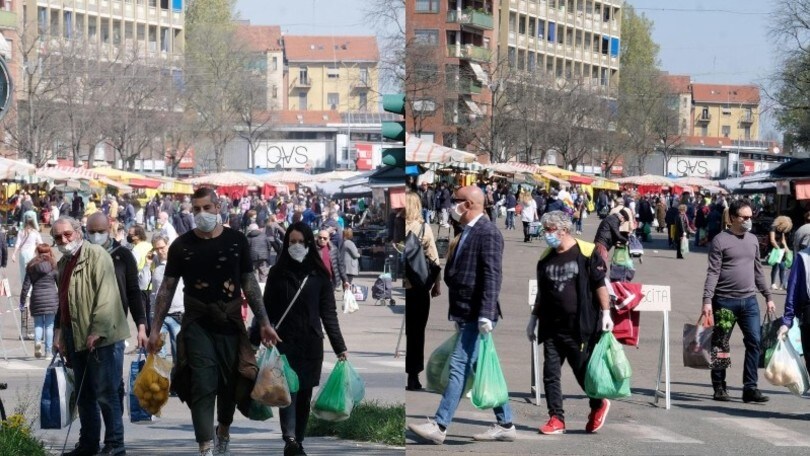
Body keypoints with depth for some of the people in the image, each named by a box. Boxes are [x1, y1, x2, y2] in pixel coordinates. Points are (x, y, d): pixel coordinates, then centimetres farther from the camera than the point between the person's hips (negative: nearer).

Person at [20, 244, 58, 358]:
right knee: (49, 325, 5)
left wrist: (22, 300, 9)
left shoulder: (31, 266, 5)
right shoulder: (53, 265, 1)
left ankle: (37, 341, -16)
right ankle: (48, 350, 4)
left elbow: (26, 285, 4)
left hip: (37, 297, 1)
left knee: (38, 324, 11)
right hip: (51, 298, -1)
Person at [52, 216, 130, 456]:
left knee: (105, 392, -6)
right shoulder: (63, 263, 17)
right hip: (76, 338, 9)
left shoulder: (96, 256, -10)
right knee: (84, 395, 13)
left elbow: (105, 296, -18)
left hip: (101, 338, -8)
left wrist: (97, 332, -23)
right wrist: (59, 331, 15)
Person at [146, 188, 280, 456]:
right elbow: (167, 288, 5)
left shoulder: (236, 241, 3)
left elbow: (250, 284, 8)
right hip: (197, 325, -1)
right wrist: (155, 329, 1)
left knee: (229, 385, 11)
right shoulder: (182, 245, 1)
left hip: (230, 323, 2)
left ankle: (223, 433, 37)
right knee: (203, 386, -12)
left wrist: (263, 323, 2)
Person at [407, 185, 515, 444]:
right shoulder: (467, 232, 17)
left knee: (459, 368, -10)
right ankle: (505, 425, 16)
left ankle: (439, 426, -10)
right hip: (465, 316, 10)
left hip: (477, 317, -10)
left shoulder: (487, 233, -13)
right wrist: (457, 313, 22)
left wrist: (485, 315, -26)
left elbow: (492, 276, -20)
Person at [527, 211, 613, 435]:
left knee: (583, 371, 3)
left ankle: (599, 405, 29)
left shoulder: (587, 253, -6)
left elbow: (600, 284, -4)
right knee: (550, 373, 0)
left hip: (580, 328, -5)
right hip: (551, 328, 5)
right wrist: (534, 319, 19)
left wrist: (606, 312, -11)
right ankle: (556, 418, 5)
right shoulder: (546, 258, 12)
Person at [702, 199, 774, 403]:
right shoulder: (720, 240, -5)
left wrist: (768, 297, 16)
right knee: (720, 346, 4)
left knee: (754, 342, -4)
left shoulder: (753, 240, 12)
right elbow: (713, 272, -10)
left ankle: (750, 388, -2)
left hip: (749, 300, 5)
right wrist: (707, 300, -18)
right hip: (725, 300, -5)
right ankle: (719, 388, 14)